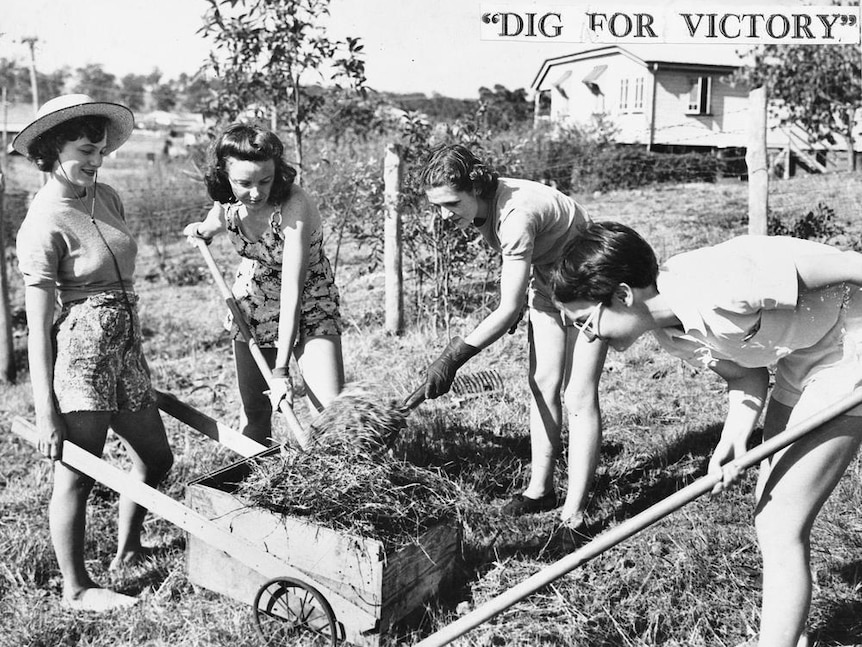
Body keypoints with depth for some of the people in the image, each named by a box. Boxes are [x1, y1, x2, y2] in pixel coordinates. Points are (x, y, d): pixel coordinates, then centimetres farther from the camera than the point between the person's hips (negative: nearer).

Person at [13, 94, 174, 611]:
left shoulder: (106, 198, 9)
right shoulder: (44, 225, -13)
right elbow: (38, 326, -14)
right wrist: (45, 411, -15)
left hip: (125, 346, 9)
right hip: (79, 351, -9)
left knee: (156, 458, 18)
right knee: (77, 476, 4)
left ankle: (128, 549, 40)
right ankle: (77, 589, 22)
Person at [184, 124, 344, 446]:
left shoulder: (295, 205, -30)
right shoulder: (227, 203, -12)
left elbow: (292, 290, -33)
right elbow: (211, 228, 17)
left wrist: (281, 369, -33)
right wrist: (201, 231, -7)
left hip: (308, 307, -4)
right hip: (252, 305, 5)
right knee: (254, 410, 9)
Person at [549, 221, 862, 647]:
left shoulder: (718, 286, -35)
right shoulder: (664, 326, -8)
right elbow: (745, 373, -1)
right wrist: (734, 437, -18)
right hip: (797, 367, 8)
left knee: (779, 529, -9)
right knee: (773, 519, 16)